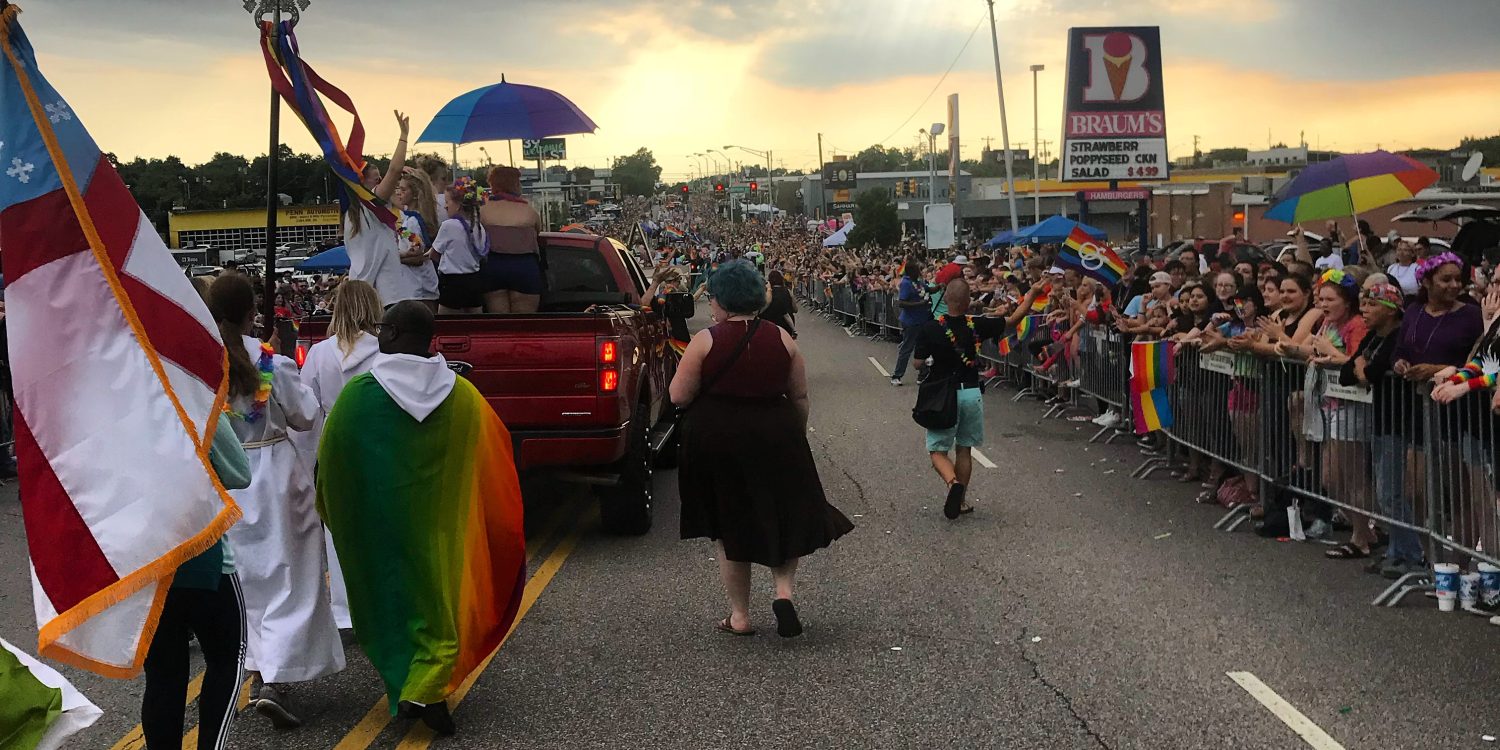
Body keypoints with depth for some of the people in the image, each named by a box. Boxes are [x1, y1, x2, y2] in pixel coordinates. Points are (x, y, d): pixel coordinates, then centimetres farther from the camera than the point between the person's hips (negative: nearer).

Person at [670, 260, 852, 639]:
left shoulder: (705, 341, -9)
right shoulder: (782, 339, 0)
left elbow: (678, 396, -9)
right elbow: (800, 397, 4)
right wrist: (797, 437, 18)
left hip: (717, 444, -2)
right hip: (776, 438, 2)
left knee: (731, 529, 11)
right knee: (783, 518, 18)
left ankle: (739, 615, 17)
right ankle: (784, 590, -2)